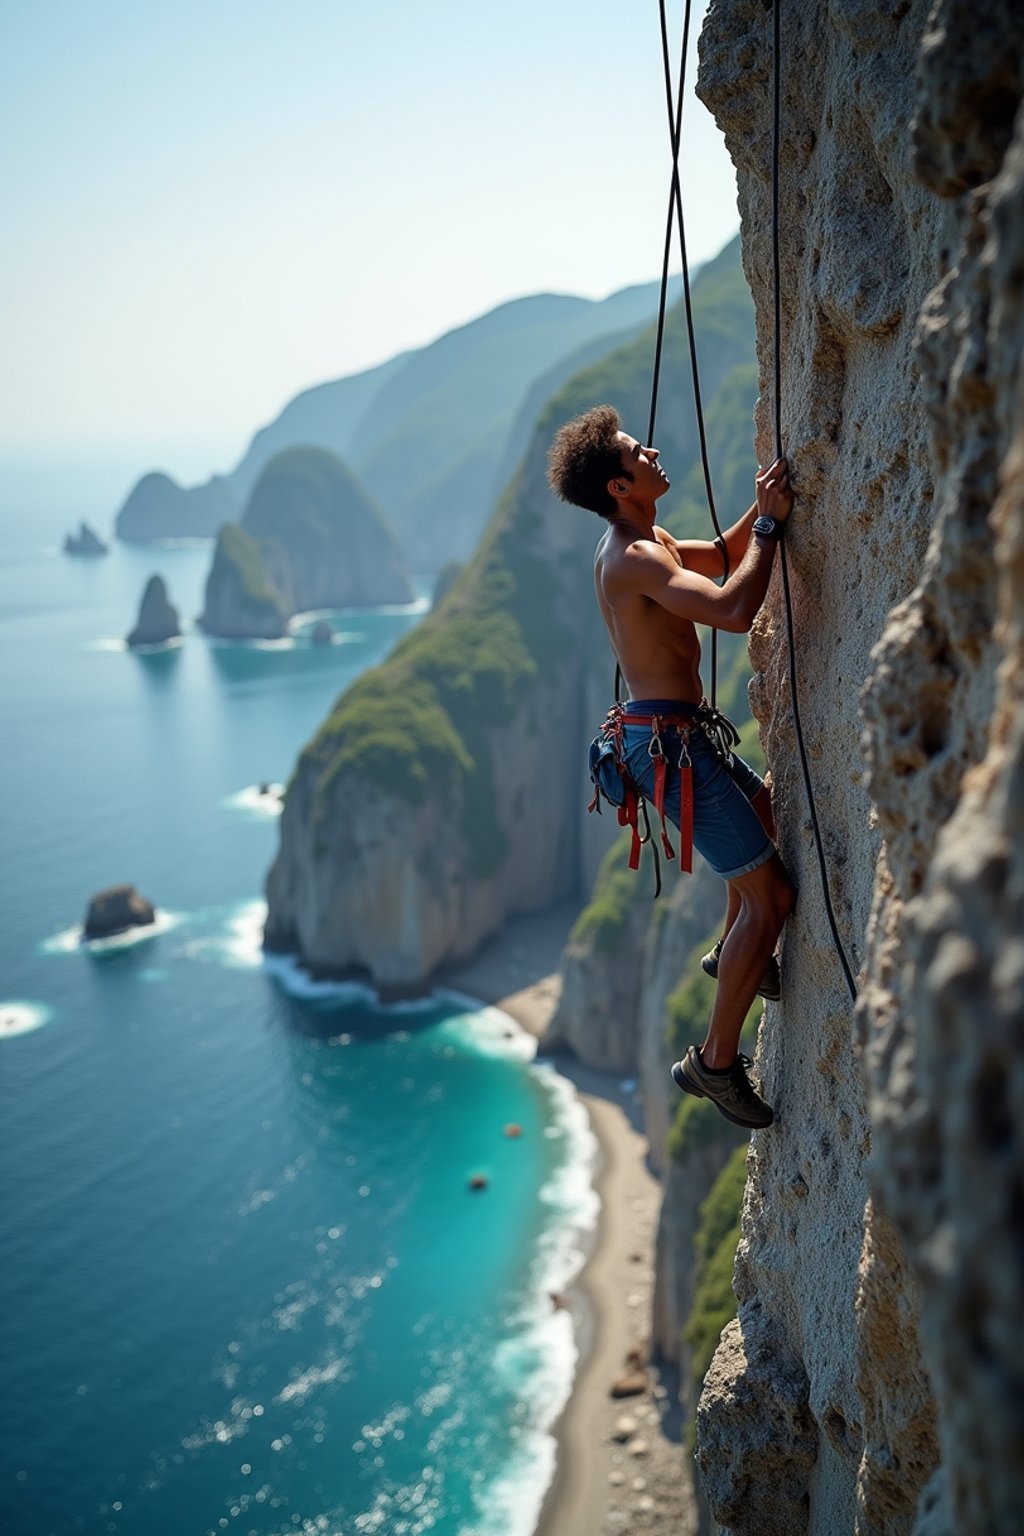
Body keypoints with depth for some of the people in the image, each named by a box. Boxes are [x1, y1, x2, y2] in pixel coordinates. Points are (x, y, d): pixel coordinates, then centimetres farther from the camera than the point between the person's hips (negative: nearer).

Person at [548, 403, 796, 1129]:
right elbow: (734, 610, -34)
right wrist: (770, 522, -23)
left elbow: (723, 556, 26)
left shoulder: (646, 540, 11)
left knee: (767, 806, 33)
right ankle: (716, 1063, 2)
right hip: (670, 739, -11)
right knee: (772, 893, -7)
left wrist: (763, 506, 12)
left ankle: (734, 953, 46)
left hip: (687, 730, 11)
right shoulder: (633, 559, -21)